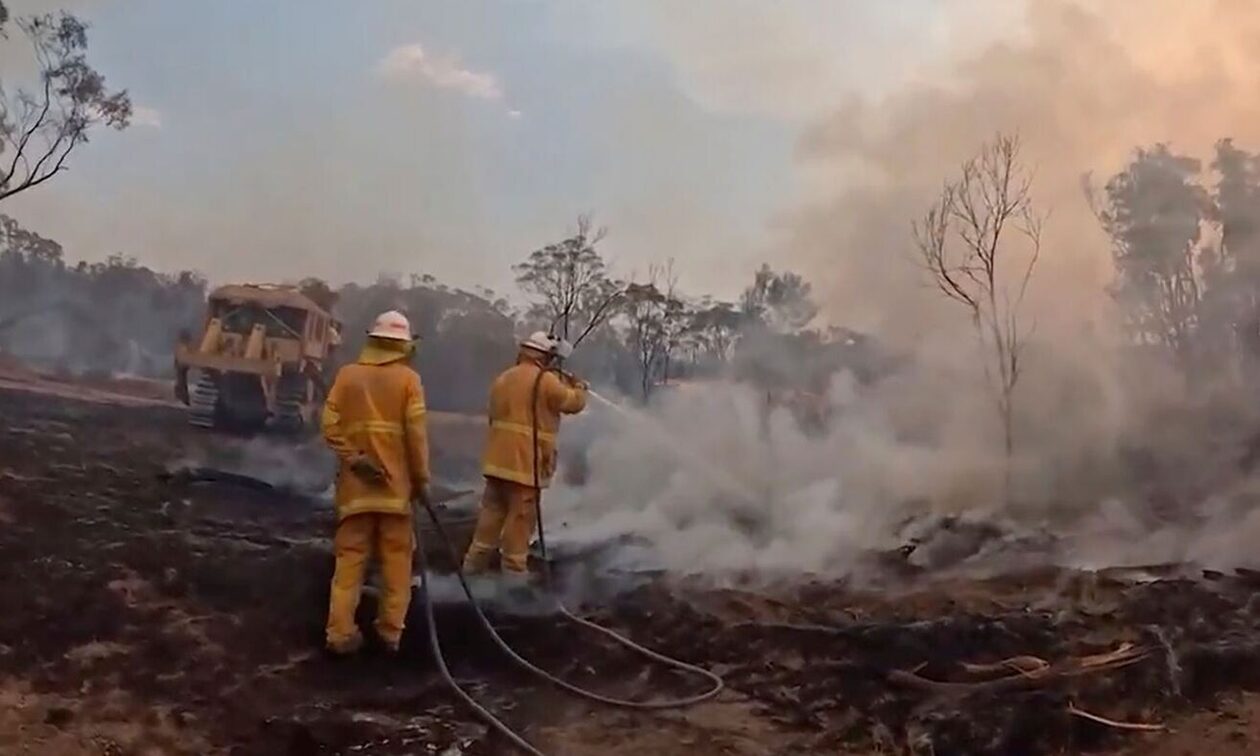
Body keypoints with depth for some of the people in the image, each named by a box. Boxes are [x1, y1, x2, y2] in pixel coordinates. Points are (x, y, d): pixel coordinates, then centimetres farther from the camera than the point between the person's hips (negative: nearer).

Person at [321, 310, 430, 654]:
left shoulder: (347, 374, 5)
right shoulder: (408, 378, -3)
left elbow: (330, 423, -5)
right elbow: (416, 432, -9)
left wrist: (353, 459, -6)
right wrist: (421, 478, -2)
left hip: (356, 484, 2)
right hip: (395, 483, -2)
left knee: (350, 557, 5)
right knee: (396, 558, 7)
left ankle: (341, 632, 2)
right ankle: (391, 630, 11)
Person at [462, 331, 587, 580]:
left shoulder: (503, 378, 14)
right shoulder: (546, 381, -10)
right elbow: (574, 403, -2)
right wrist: (579, 387, 20)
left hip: (498, 458, 7)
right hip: (526, 461, -7)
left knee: (493, 509, 14)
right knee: (521, 515, -1)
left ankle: (476, 559, 18)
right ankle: (514, 567, 3)